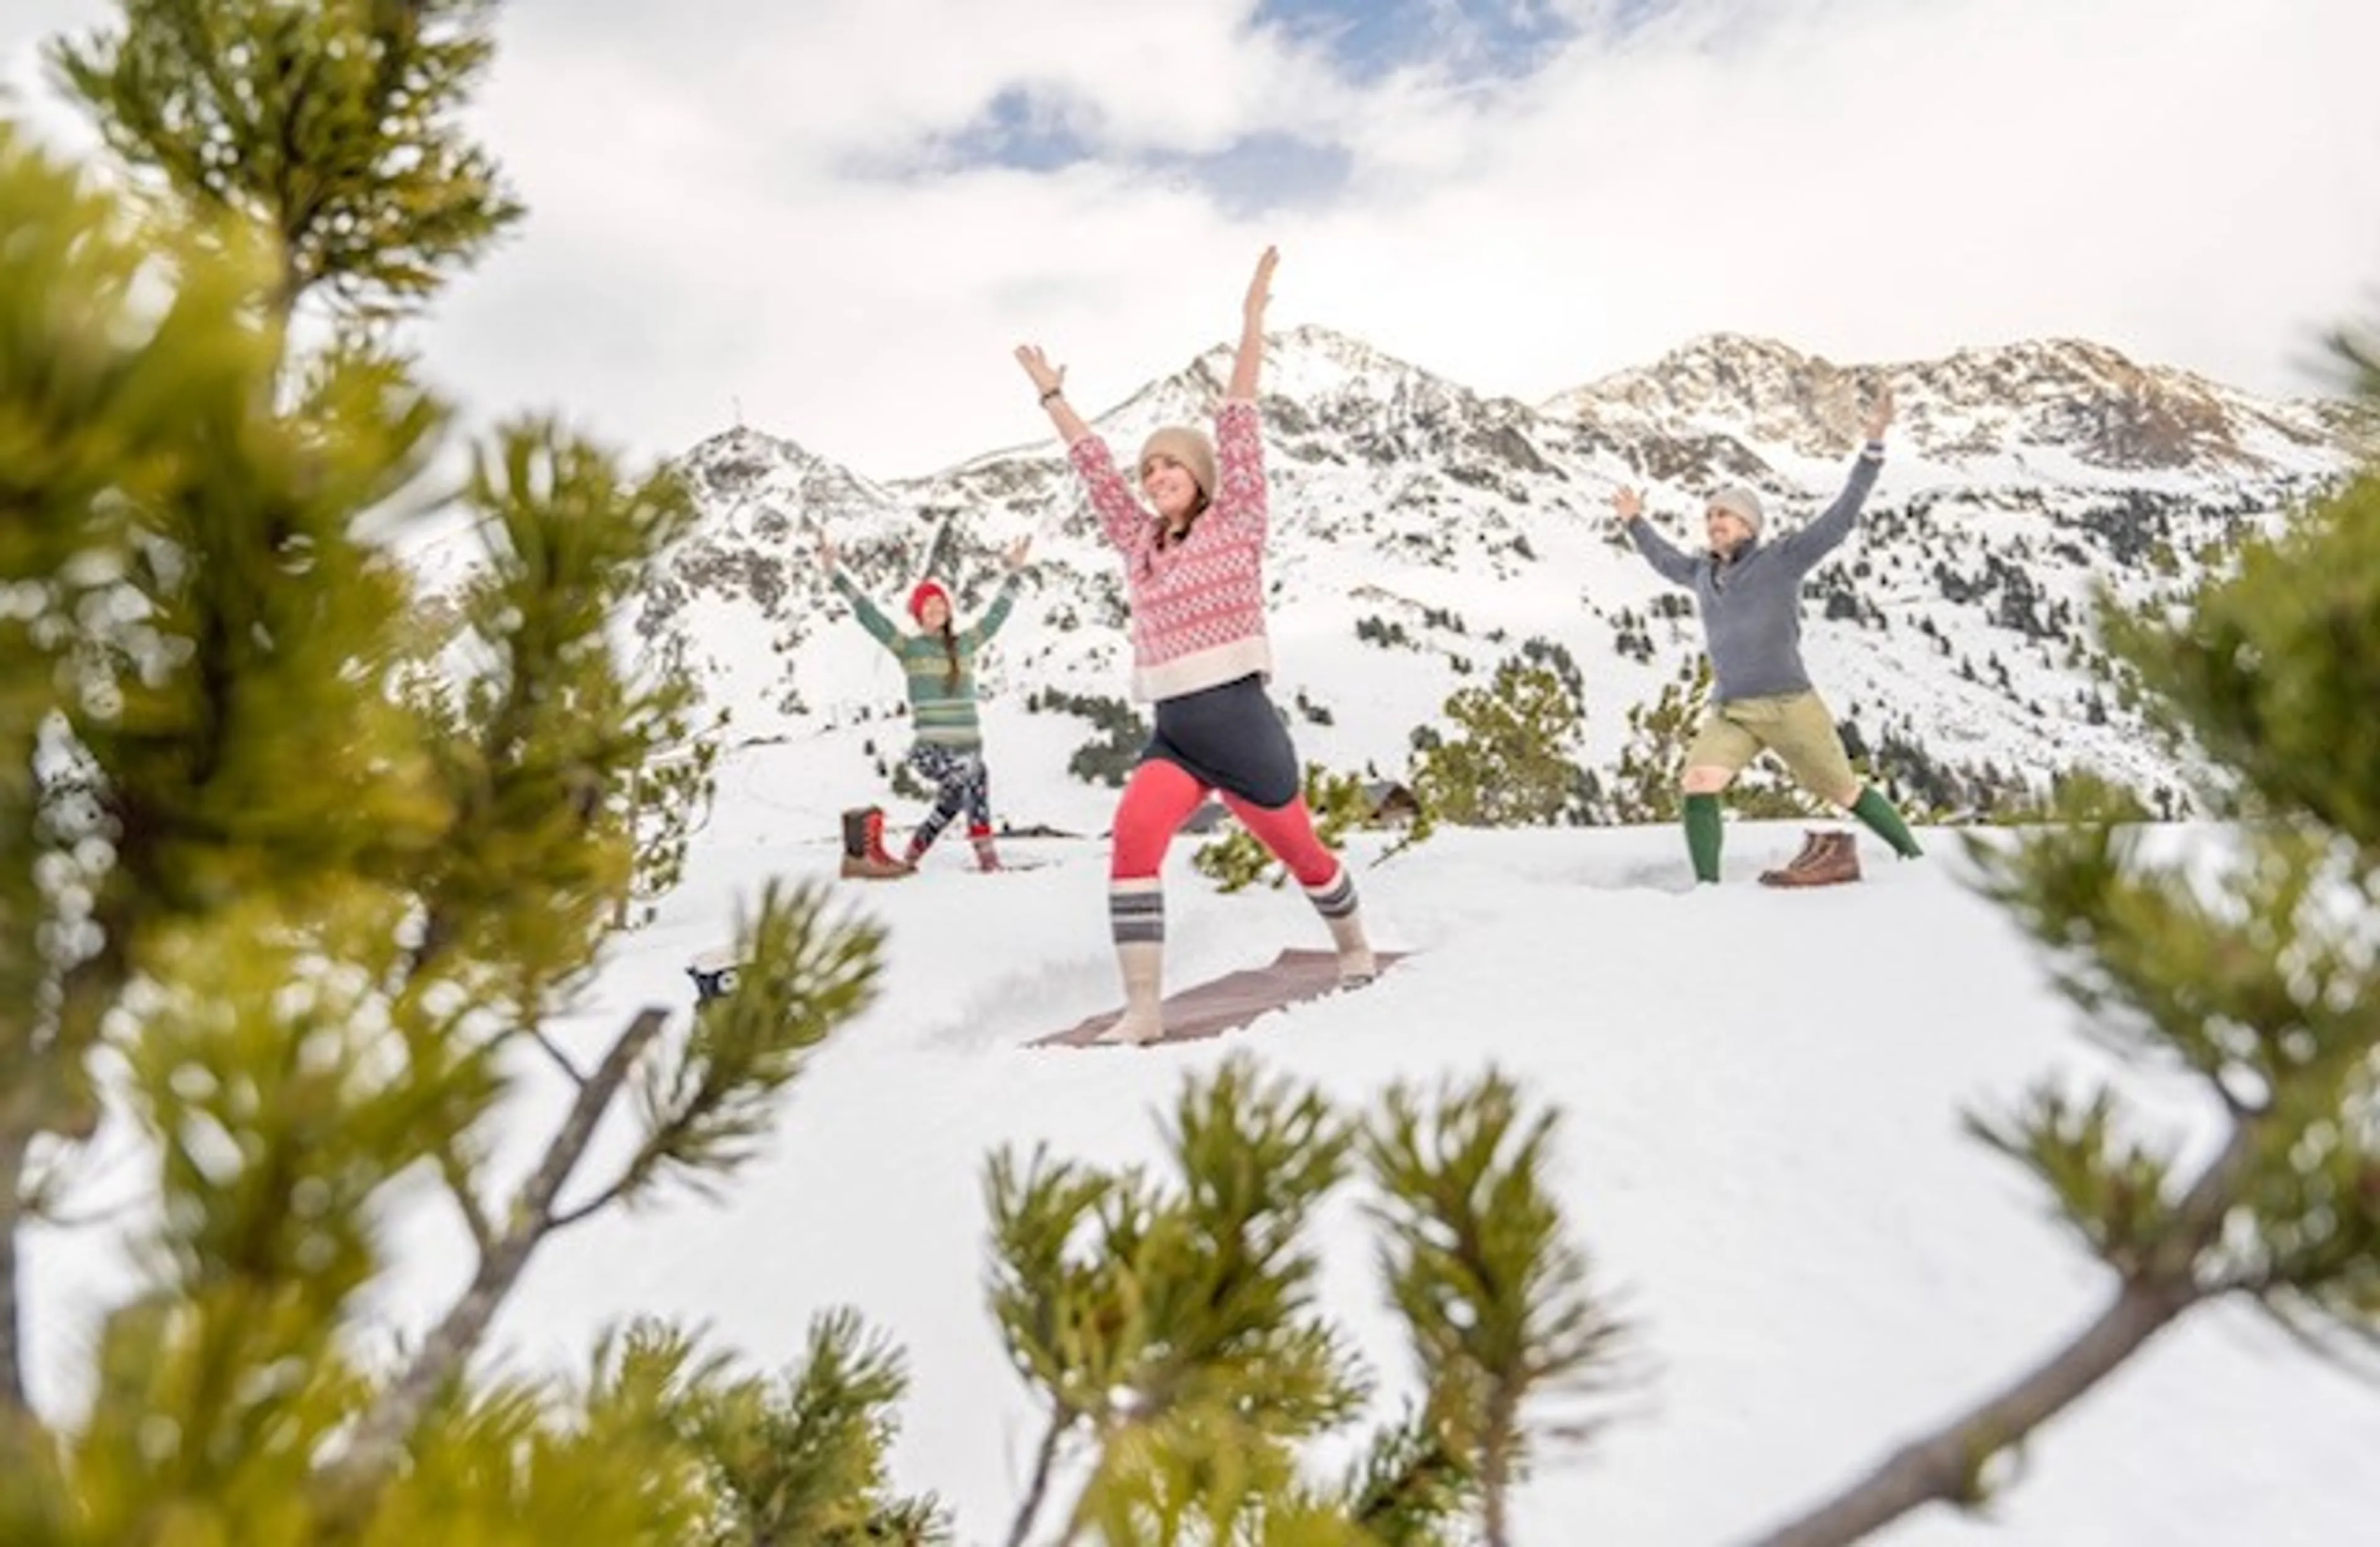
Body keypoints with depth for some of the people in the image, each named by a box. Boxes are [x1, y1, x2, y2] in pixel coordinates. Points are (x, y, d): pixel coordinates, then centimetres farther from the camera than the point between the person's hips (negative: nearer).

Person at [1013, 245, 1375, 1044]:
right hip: (1173, 734, 4)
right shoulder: (1140, 544, 15)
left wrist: (1252, 320, -7)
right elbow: (1095, 468, 23)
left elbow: (1237, 425, -3)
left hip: (1242, 724, -4)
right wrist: (1052, 395, 28)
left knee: (1300, 852, 11)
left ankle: (1355, 947, 40)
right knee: (1133, 837, -21)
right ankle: (1143, 1007, -19)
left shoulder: (1235, 524, 2)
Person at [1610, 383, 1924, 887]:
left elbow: (1840, 518, -8)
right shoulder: (1705, 574, 14)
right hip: (1728, 713, 4)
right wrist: (1635, 524, 45)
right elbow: (1669, 563, 37)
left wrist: (1873, 445, -14)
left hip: (1789, 705, -4)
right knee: (1699, 784, -21)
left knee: (1845, 792, 8)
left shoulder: (1781, 560, -2)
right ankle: (1707, 886, -19)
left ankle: (1914, 858, 28)